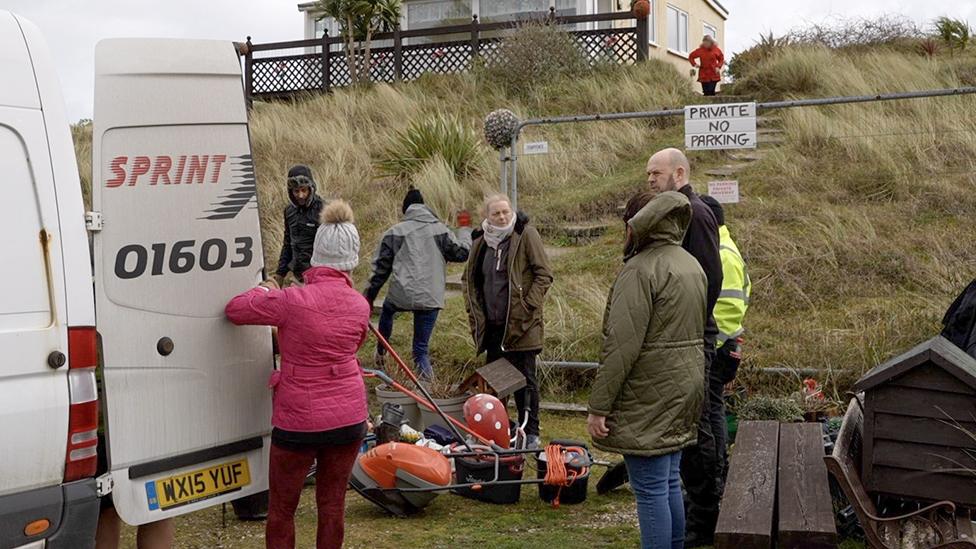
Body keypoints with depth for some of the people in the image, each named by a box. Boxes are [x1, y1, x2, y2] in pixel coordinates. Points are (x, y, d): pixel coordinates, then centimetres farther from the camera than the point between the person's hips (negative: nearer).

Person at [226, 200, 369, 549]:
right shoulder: (359, 304, -3)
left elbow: (234, 310, -5)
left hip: (298, 421, -4)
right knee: (332, 504, 16)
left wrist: (265, 290, 13)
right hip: (348, 418, 4)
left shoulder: (292, 301, -18)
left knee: (282, 508, 12)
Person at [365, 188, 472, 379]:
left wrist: (370, 296, 14)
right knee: (421, 348, 7)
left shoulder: (395, 232, 4)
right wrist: (465, 233, 27)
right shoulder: (440, 229, 3)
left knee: (387, 310, 36)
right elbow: (461, 253, 5)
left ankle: (381, 351, 50)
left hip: (401, 295, 1)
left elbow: (380, 267, 5)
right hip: (431, 298, 0)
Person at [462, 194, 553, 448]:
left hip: (521, 324, -5)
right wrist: (475, 312, 9)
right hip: (492, 325, 6)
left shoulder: (526, 234, -7)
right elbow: (469, 279, 20)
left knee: (525, 379, -1)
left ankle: (530, 433, 9)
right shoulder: (480, 241, 9)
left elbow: (544, 274, -8)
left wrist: (528, 307, -13)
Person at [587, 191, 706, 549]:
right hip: (684, 390, 9)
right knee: (670, 482, 18)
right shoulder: (691, 264, 13)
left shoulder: (641, 270, -17)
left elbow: (621, 345, -21)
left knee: (651, 489, -3)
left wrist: (598, 406, -17)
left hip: (649, 397, -9)